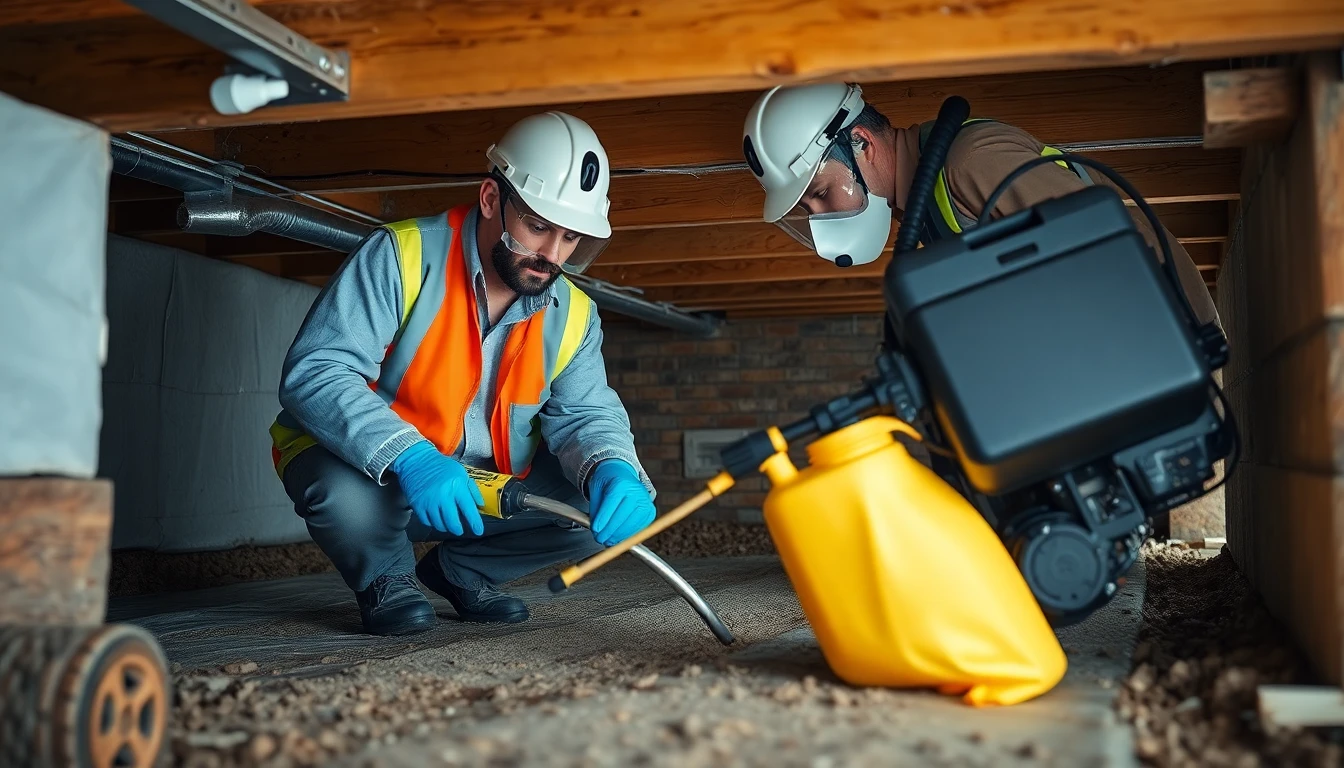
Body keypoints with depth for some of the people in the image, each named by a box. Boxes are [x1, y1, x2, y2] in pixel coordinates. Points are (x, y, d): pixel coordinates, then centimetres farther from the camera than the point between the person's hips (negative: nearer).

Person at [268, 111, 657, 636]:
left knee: (611, 503, -12)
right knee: (350, 498, -39)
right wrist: (409, 458, -44)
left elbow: (583, 412, -5)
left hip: (484, 489, 5)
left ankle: (461, 568, 12)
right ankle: (384, 577, 0)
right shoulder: (402, 257, -20)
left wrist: (613, 471, -31)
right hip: (364, 467, -5)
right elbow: (313, 374, -28)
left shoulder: (572, 314, -1)